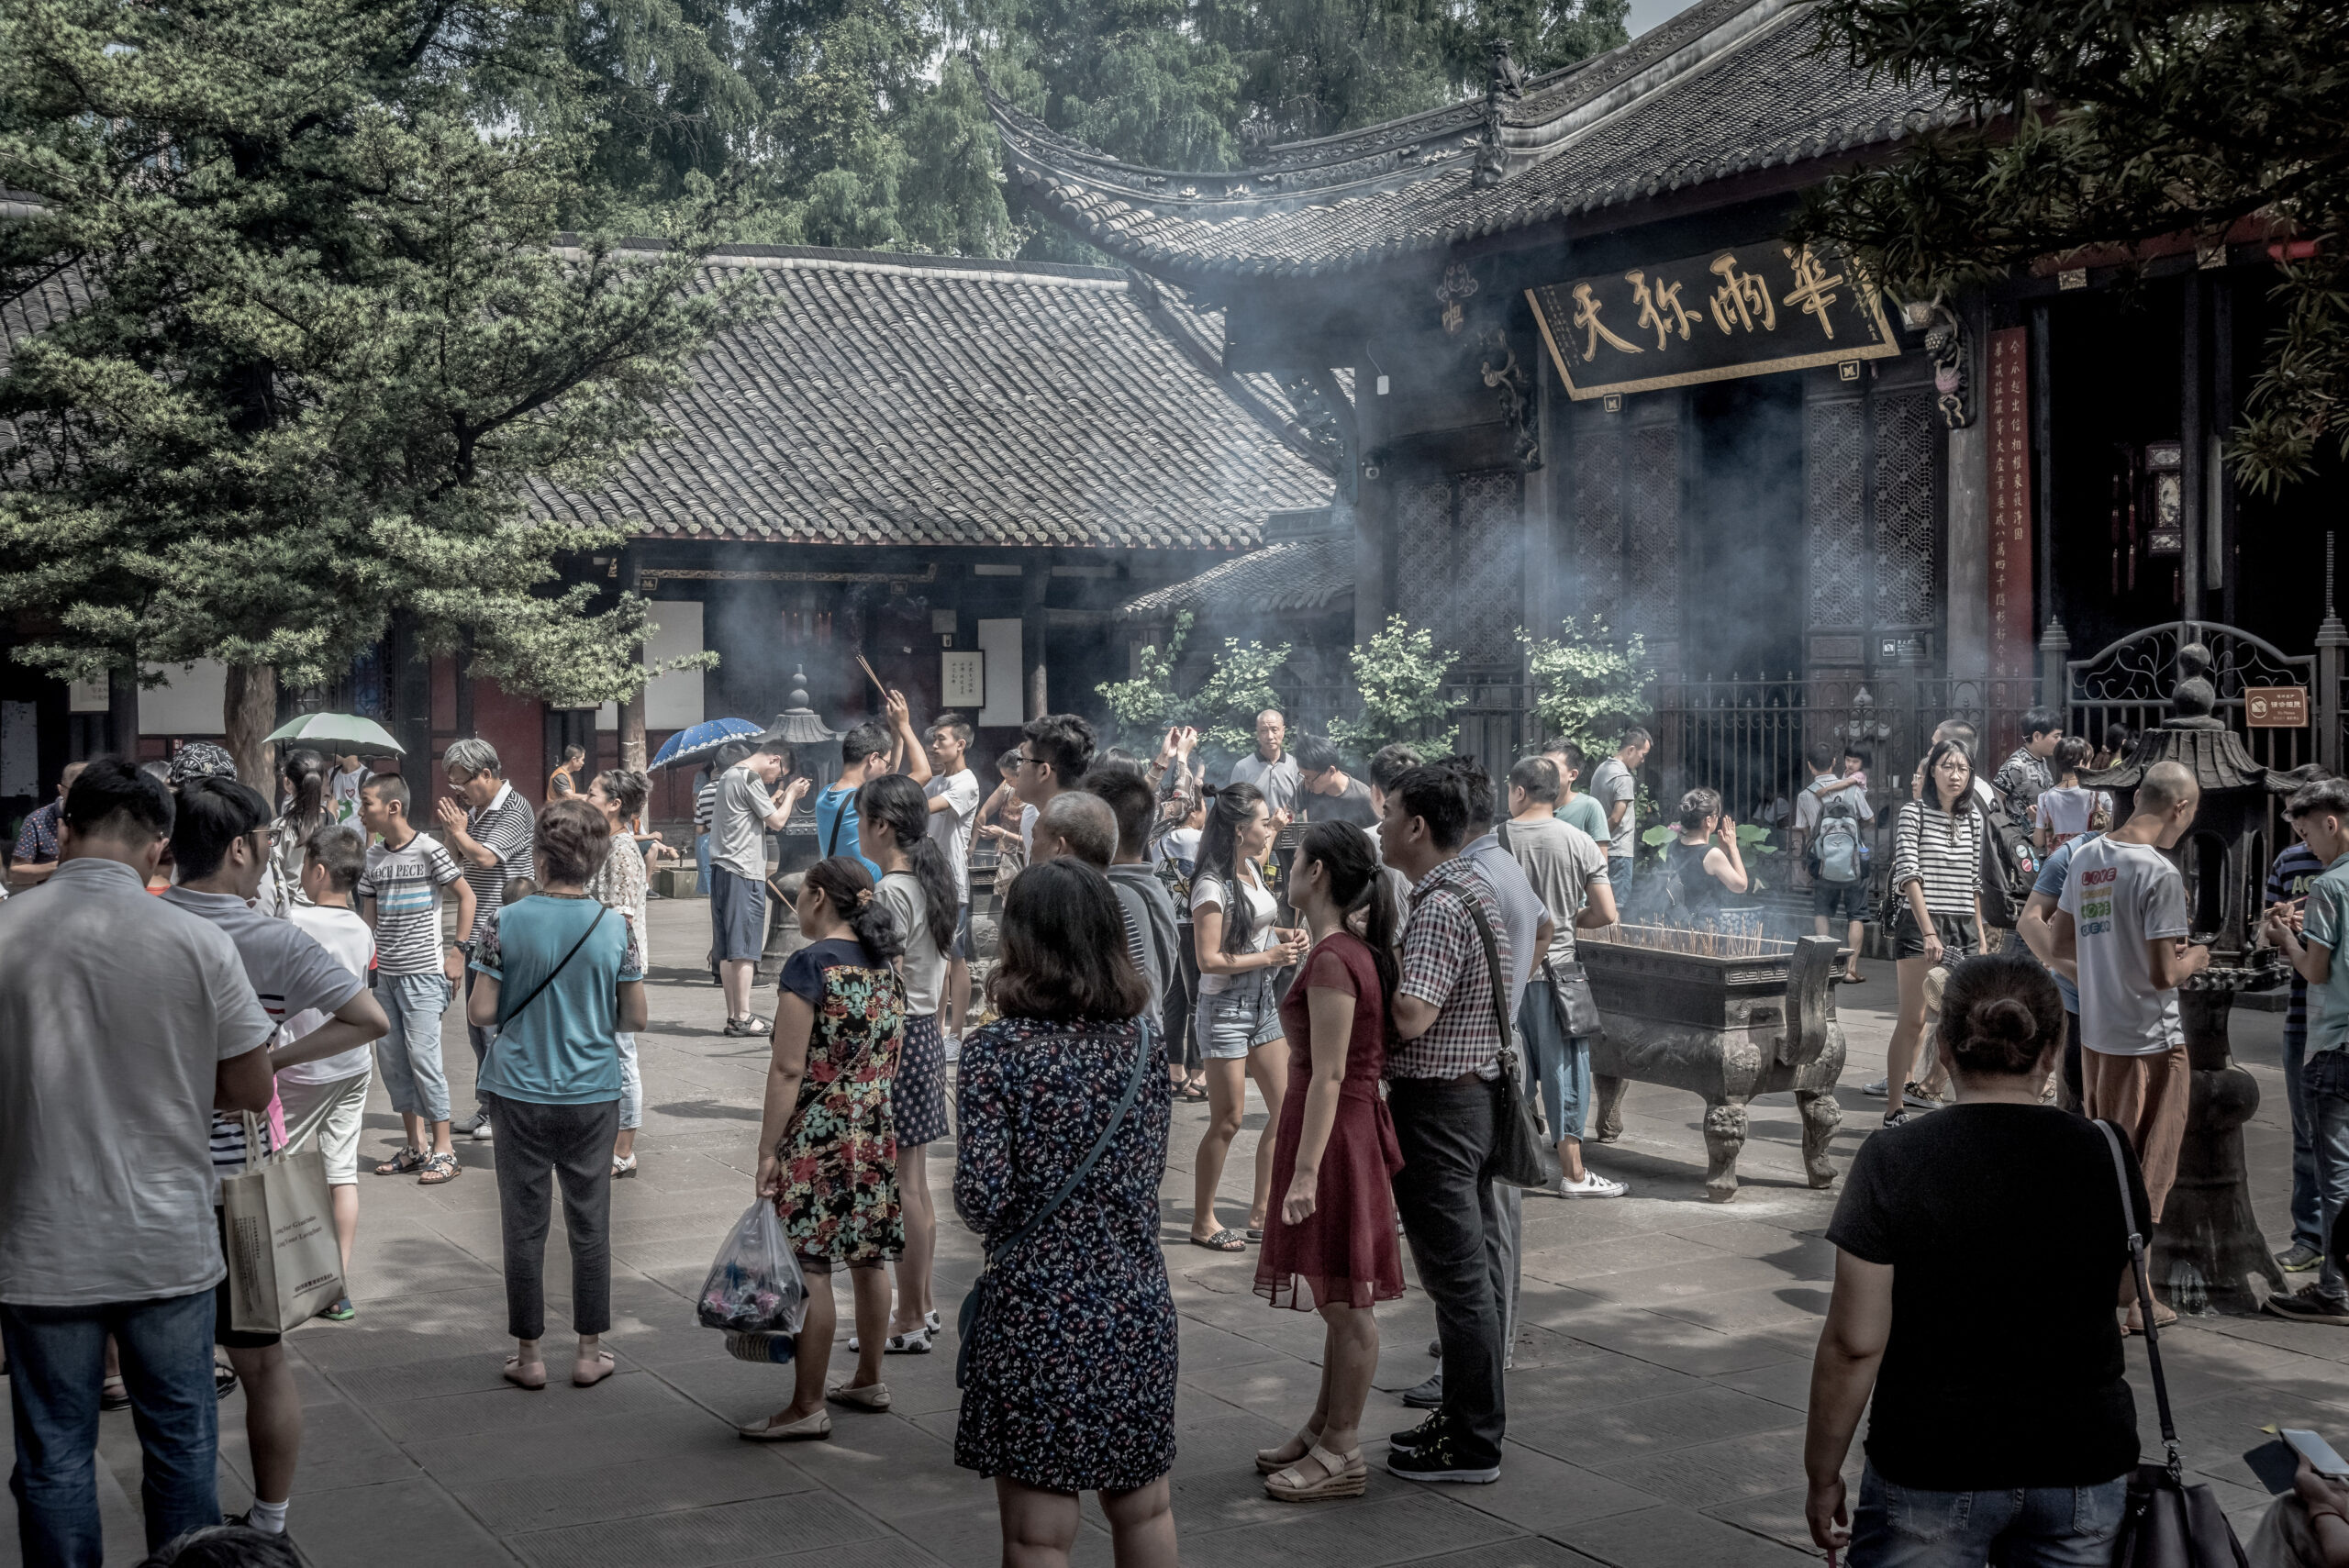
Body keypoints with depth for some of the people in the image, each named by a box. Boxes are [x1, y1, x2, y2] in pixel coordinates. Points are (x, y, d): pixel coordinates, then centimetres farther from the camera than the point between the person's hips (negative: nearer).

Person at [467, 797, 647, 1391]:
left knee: (525, 1226, 9)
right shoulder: (614, 926, -6)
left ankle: (528, 1355, 16)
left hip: (522, 1095, -1)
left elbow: (481, 1012, -9)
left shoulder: (506, 922, -10)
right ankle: (590, 1352, 18)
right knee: (590, 1225, 11)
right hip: (593, 1096, 1)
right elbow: (635, 1016, -1)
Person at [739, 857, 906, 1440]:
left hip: (819, 1136, -8)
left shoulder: (810, 965, -14)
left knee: (809, 1268, -3)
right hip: (878, 1133, 8)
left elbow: (788, 1070, -17)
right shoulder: (884, 966, 9)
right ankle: (869, 1381, 28)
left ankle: (808, 1407, 0)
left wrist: (767, 1152, -14)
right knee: (868, 1257, 16)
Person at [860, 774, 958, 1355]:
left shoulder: (891, 891, -17)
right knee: (916, 1184, 17)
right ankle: (921, 1307, 26)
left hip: (898, 1036, -10)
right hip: (927, 1032, 10)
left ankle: (908, 1323, 5)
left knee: (901, 1188, -2)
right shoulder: (931, 882, 10)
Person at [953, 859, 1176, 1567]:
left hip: (1036, 1315, -5)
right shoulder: (1141, 1040, 1)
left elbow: (983, 1199, -15)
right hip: (1137, 1306, 5)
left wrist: (1000, 1231, 5)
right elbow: (1150, 1173, 9)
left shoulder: (996, 1050, -13)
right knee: (1144, 1508, 19)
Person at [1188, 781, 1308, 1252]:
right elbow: (1209, 959, -22)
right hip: (1225, 1006, -8)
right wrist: (1270, 956, -19)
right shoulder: (1213, 885, -19)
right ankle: (1203, 1223, 11)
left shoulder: (1252, 868, 7)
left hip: (1262, 1001, 9)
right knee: (1227, 1120, -2)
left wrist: (1283, 936, 5)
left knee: (1286, 1108, 8)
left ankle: (1262, 1213, 17)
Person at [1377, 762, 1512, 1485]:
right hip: (1476, 1092, 10)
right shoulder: (1474, 889, 12)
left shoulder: (1439, 907, -20)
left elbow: (1411, 1015, -30)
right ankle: (1474, 1411, 26)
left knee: (1456, 1272, -3)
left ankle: (1473, 1442, 4)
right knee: (1477, 1261, 16)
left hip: (1436, 1105, -10)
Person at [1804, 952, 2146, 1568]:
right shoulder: (2106, 1158, -3)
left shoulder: (1891, 1163, -12)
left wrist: (1823, 1476, 0)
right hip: (2083, 1468, 3)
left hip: (1931, 1472, -3)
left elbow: (1855, 1345, -11)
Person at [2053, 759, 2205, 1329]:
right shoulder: (2159, 874, -19)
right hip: (2149, 1041, -7)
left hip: (2094, 1033, 7)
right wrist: (2193, 960, -1)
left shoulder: (2086, 856, 4)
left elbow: (2062, 944, 13)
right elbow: (2163, 975, -21)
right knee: (2145, 1171, 4)